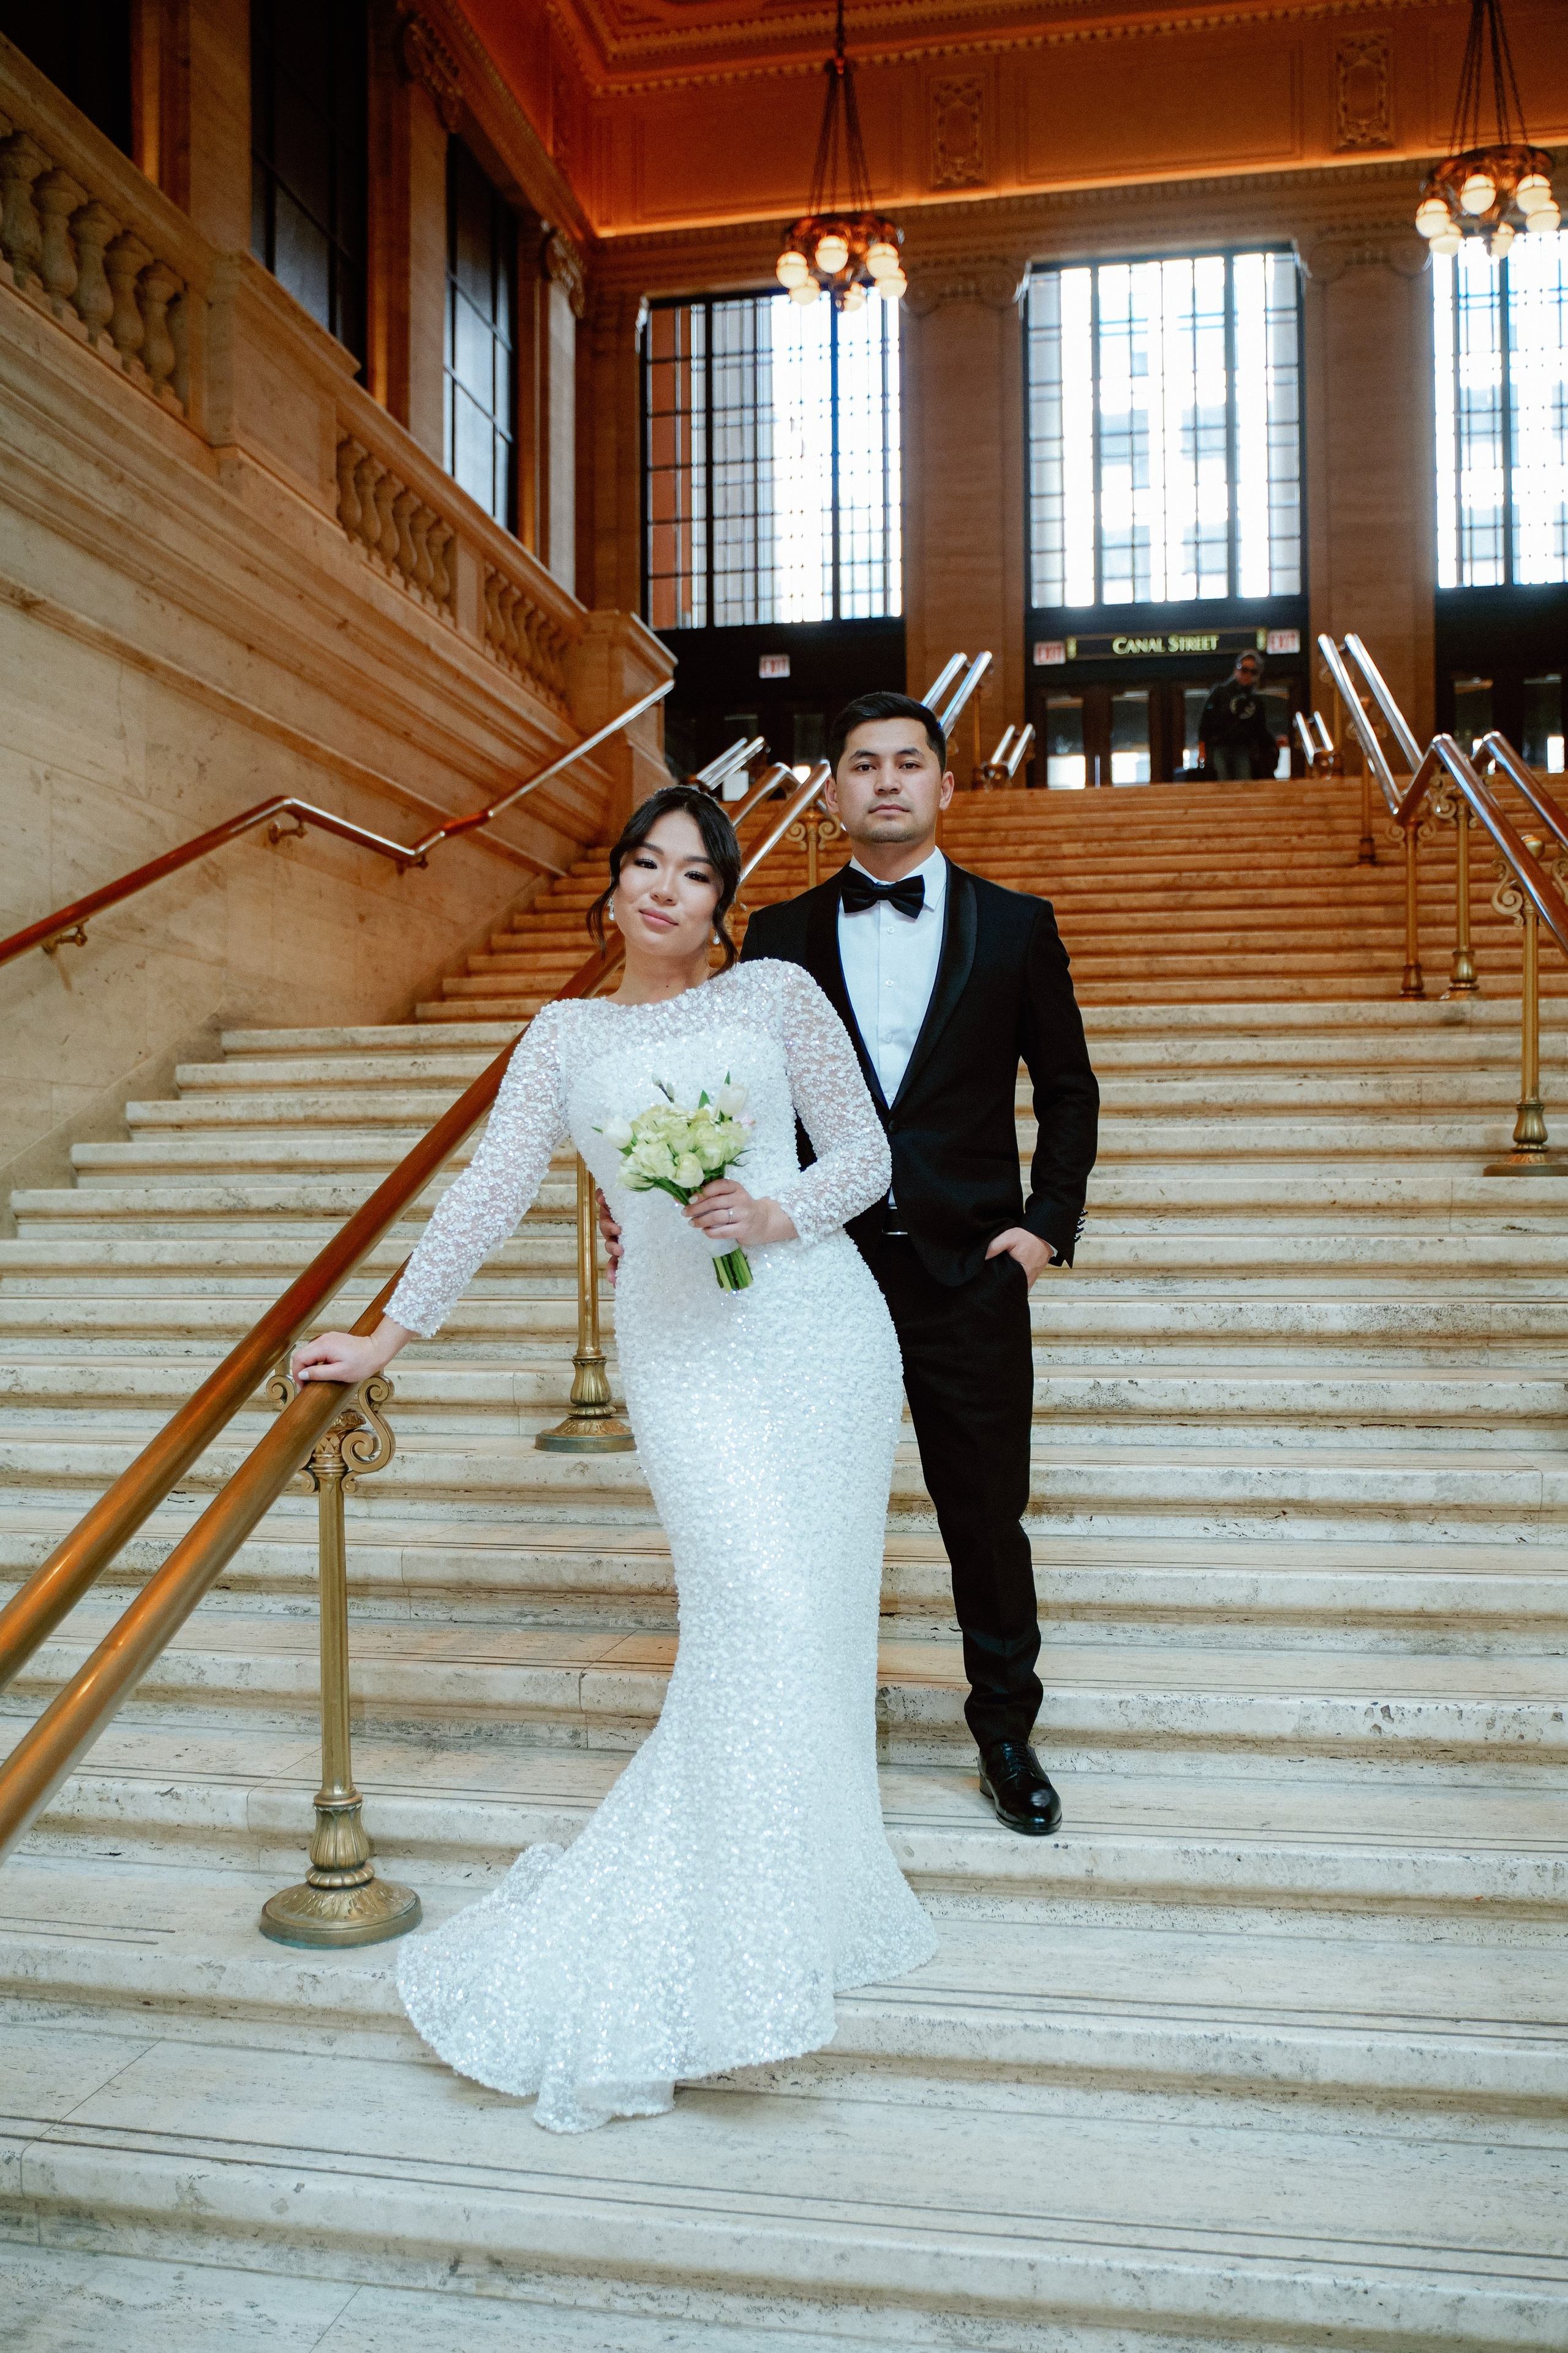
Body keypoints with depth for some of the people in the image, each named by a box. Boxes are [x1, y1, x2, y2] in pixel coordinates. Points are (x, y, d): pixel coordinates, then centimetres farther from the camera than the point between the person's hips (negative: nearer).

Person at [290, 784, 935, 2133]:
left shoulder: (780, 994, 9)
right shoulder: (566, 1036, 12)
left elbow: (866, 1154, 7)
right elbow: (491, 1195, 11)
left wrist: (777, 1214, -13)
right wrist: (387, 1336, 9)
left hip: (817, 1327, 1)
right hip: (684, 1350, -1)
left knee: (816, 1623, 3)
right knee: (759, 1614, -12)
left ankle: (808, 1890, 22)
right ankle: (744, 1948, 1)